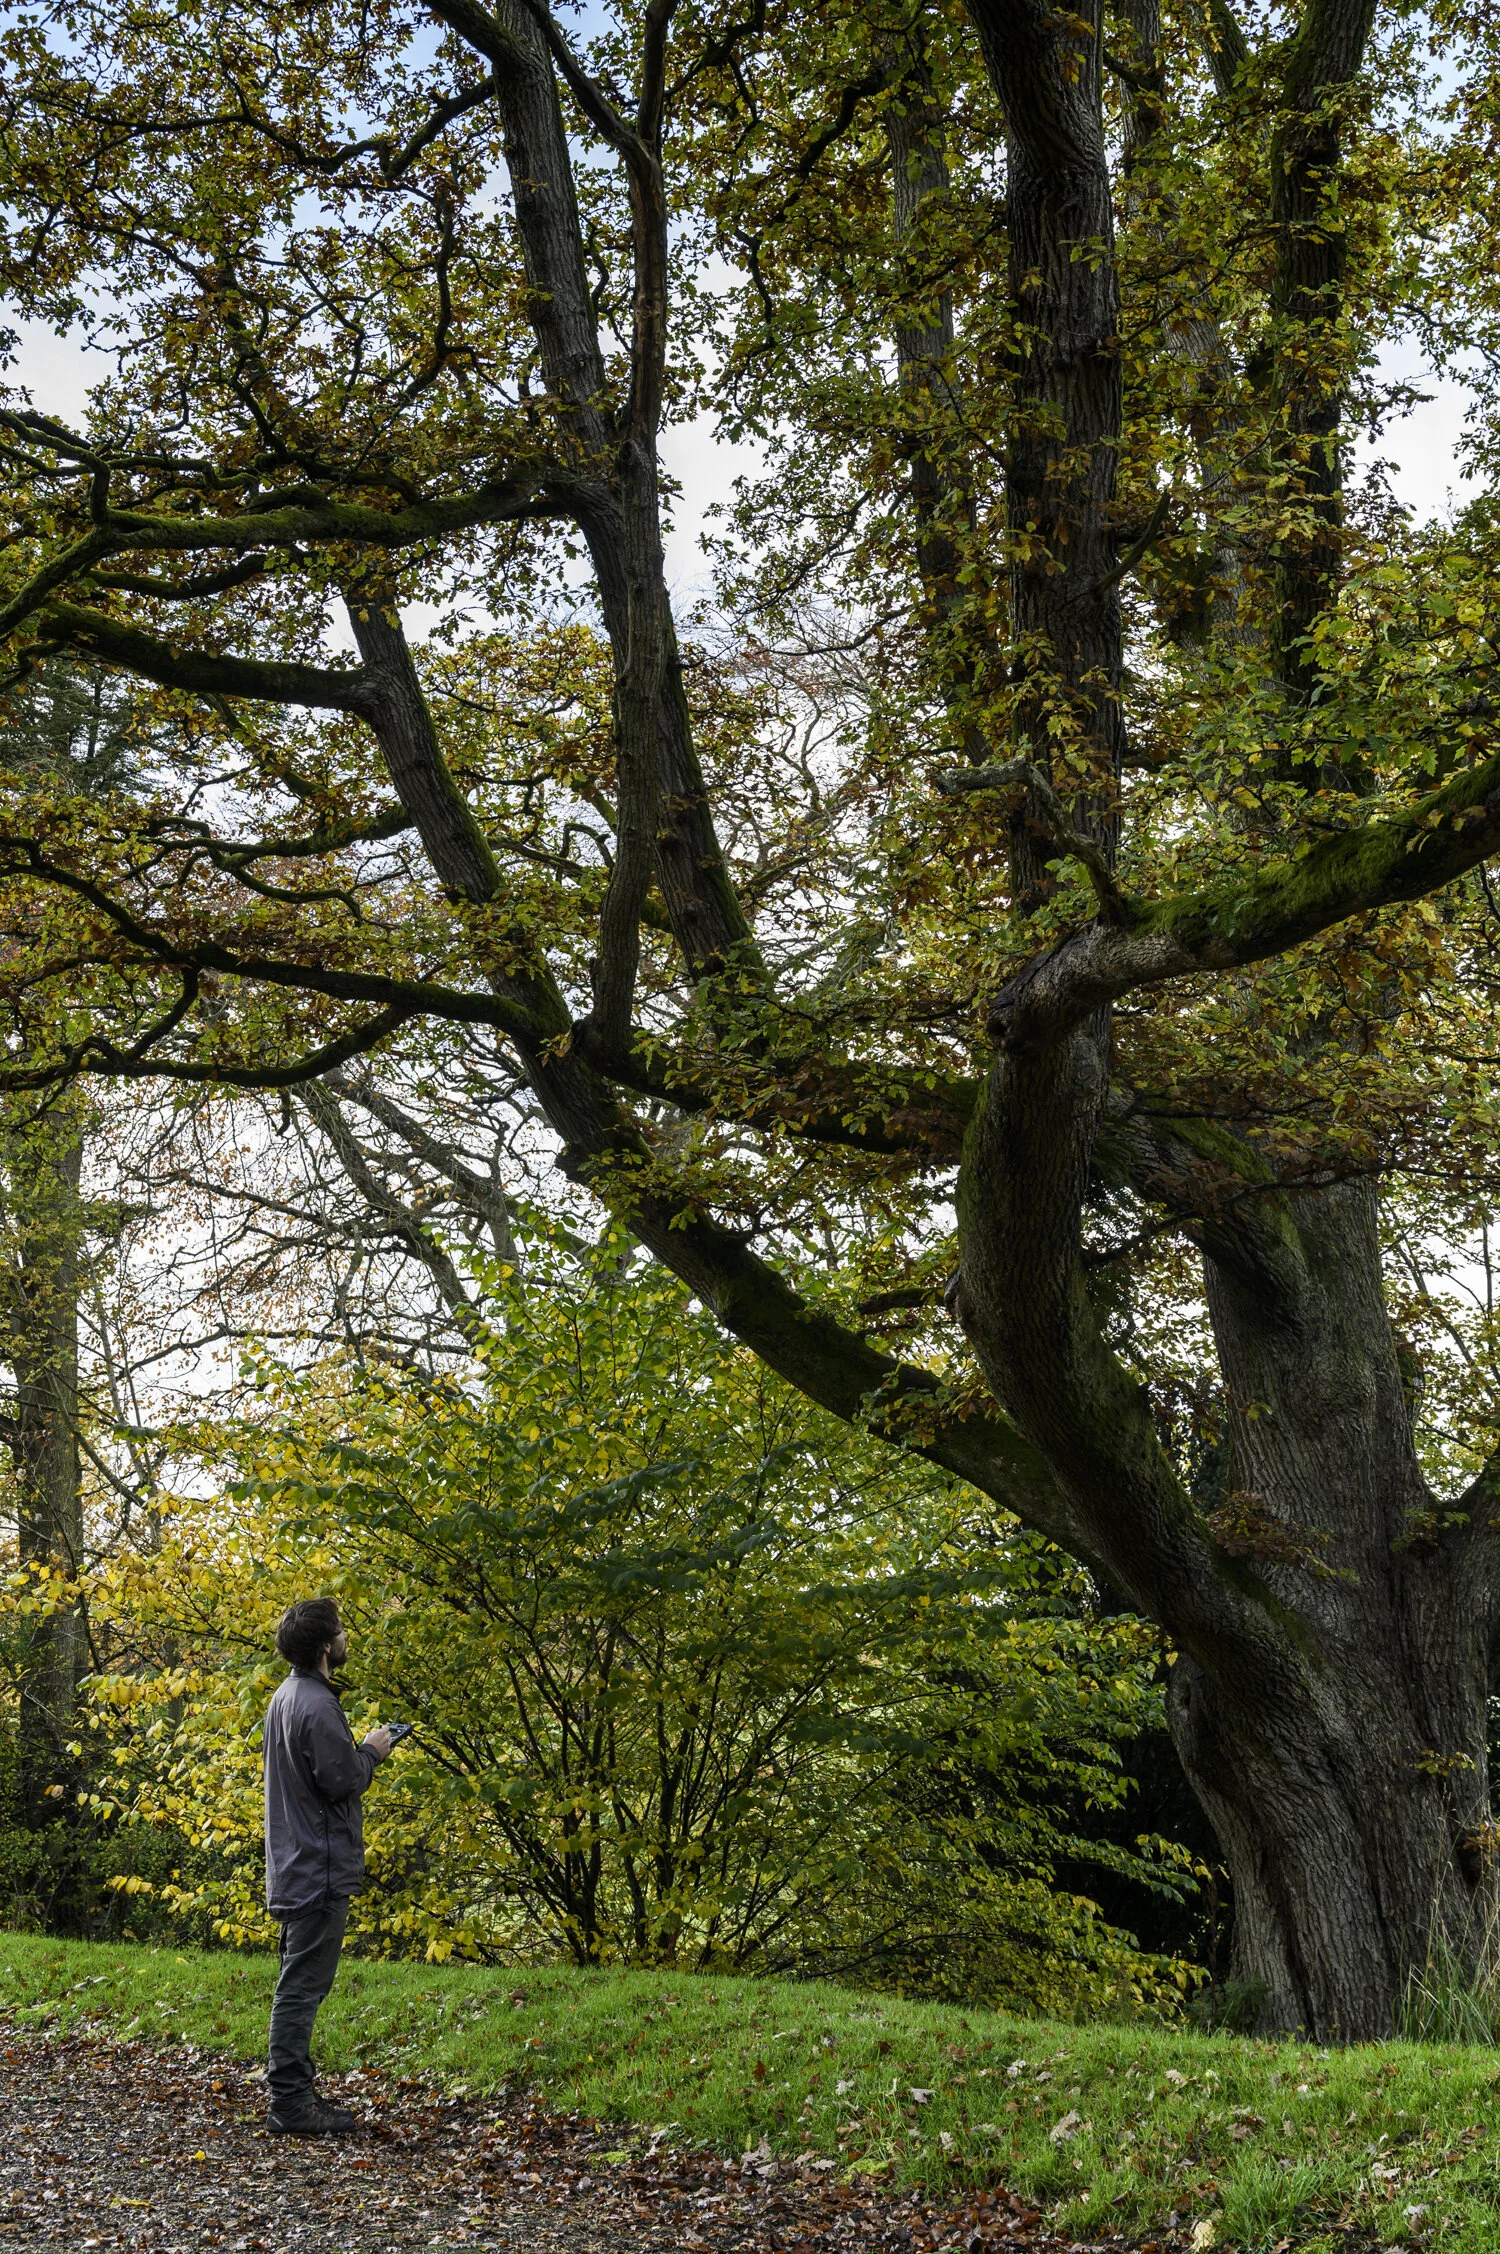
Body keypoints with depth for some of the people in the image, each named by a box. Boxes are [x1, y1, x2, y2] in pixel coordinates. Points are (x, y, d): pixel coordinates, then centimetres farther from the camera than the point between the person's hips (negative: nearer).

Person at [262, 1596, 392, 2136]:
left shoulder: (286, 1697, 13)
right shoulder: (317, 1706, -20)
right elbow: (340, 1779, -21)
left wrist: (358, 1753, 13)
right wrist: (371, 1752, -6)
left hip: (294, 1868, 11)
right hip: (319, 1869, -11)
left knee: (298, 1985, 16)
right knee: (303, 1986, -7)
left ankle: (293, 2091, 23)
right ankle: (291, 2102, -4)